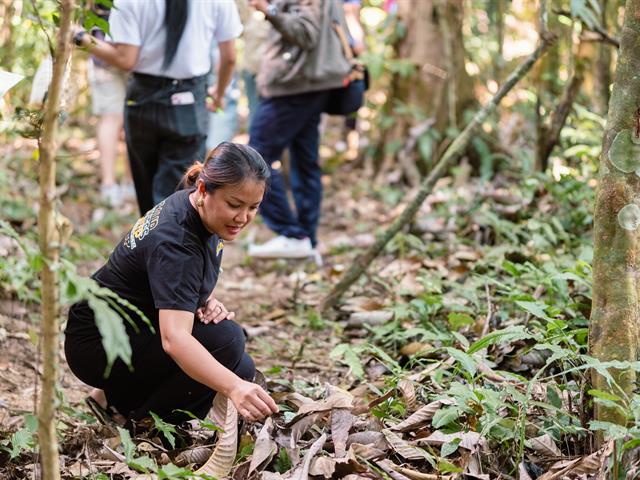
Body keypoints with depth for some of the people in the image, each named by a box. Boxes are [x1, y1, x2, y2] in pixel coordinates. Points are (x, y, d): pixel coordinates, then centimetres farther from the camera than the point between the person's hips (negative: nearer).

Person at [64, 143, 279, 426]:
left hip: (138, 331, 9)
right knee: (225, 340, -26)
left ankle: (118, 396, 10)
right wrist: (233, 388, -57)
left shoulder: (203, 214, -5)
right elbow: (173, 338, -44)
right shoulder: (175, 240, -31)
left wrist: (206, 301, -8)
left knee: (242, 371, 3)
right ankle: (138, 421, -9)